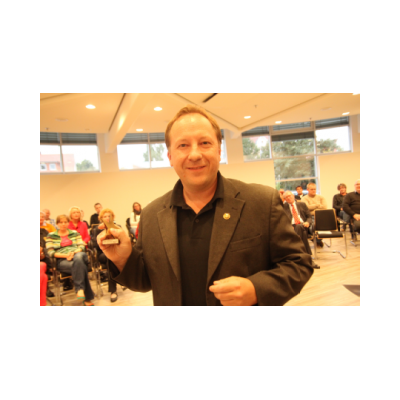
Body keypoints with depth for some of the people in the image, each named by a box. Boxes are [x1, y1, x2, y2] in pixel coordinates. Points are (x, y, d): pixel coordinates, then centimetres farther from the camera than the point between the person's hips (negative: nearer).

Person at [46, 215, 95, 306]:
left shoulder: (75, 233, 22)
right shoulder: (51, 236, 16)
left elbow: (82, 246, 10)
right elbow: (50, 252, 3)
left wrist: (74, 253, -12)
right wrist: (66, 255, -13)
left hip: (77, 255, 2)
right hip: (62, 260, -2)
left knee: (78, 257, -39)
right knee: (80, 265, -35)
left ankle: (80, 289, -34)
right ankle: (87, 298, -34)